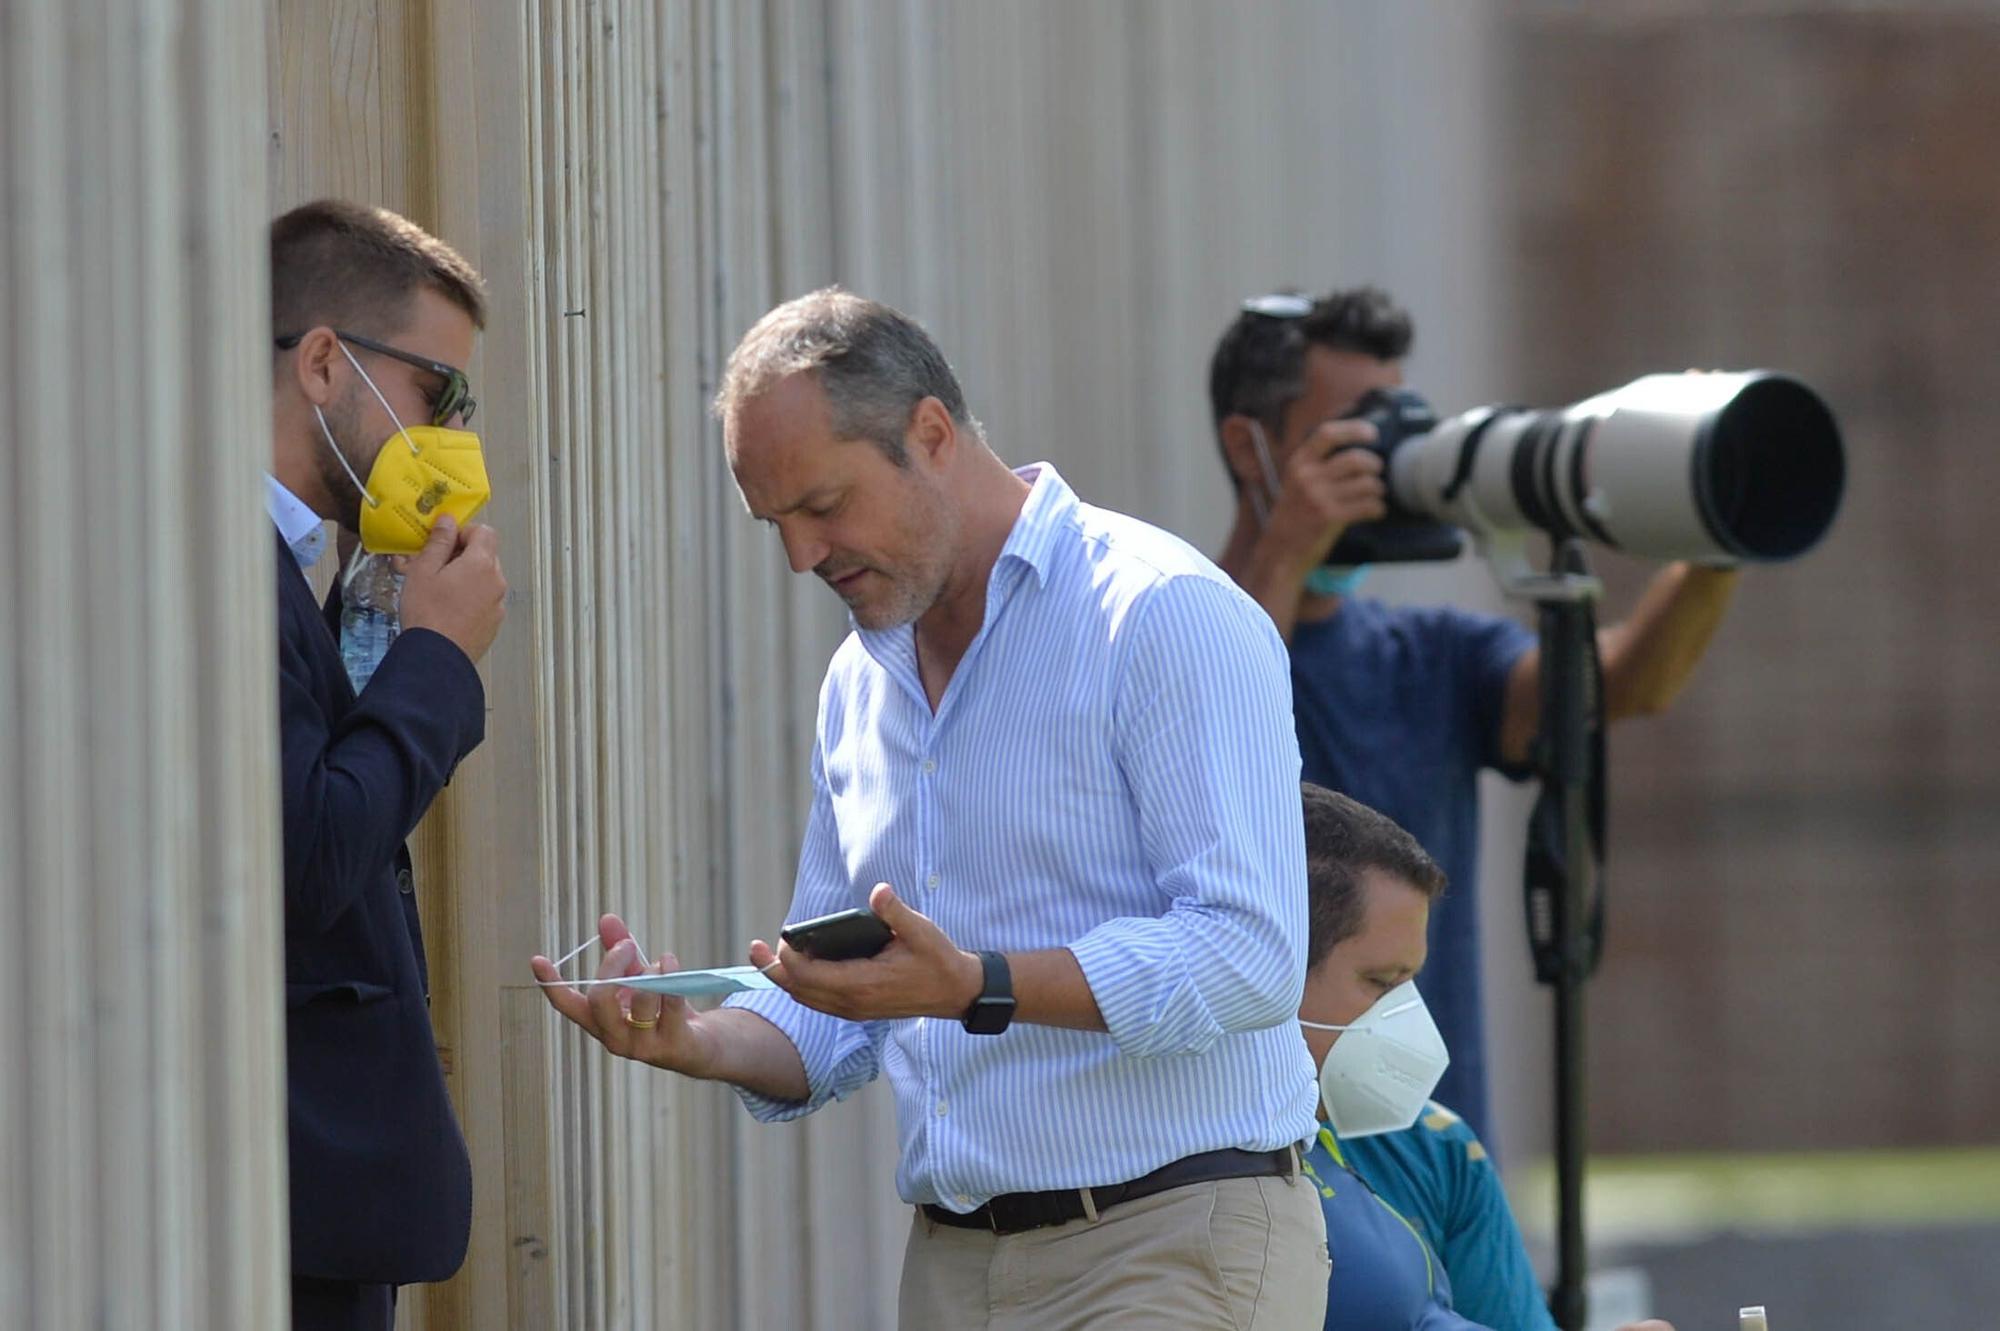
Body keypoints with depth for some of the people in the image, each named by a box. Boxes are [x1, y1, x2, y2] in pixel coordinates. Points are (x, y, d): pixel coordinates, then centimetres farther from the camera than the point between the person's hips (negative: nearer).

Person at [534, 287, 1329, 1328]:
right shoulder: (859, 682, 16)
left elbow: (1251, 952, -18)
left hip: (1170, 1245, -7)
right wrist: (692, 1041, 0)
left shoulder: (1166, 616, -8)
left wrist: (976, 988, -26)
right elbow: (837, 1026, 21)